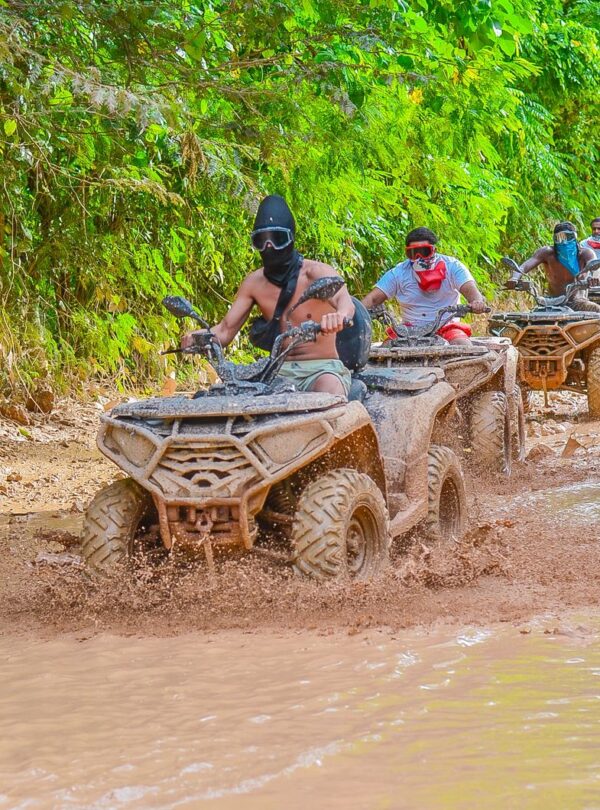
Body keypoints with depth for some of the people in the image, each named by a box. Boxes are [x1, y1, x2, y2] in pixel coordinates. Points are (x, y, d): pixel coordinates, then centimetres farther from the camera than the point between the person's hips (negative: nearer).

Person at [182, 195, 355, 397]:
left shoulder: (316, 273, -9)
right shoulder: (254, 283, 5)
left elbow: (345, 301, -29)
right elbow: (226, 330, 6)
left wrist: (339, 315, -56)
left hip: (321, 367, -4)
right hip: (280, 371, 4)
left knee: (331, 390, -36)